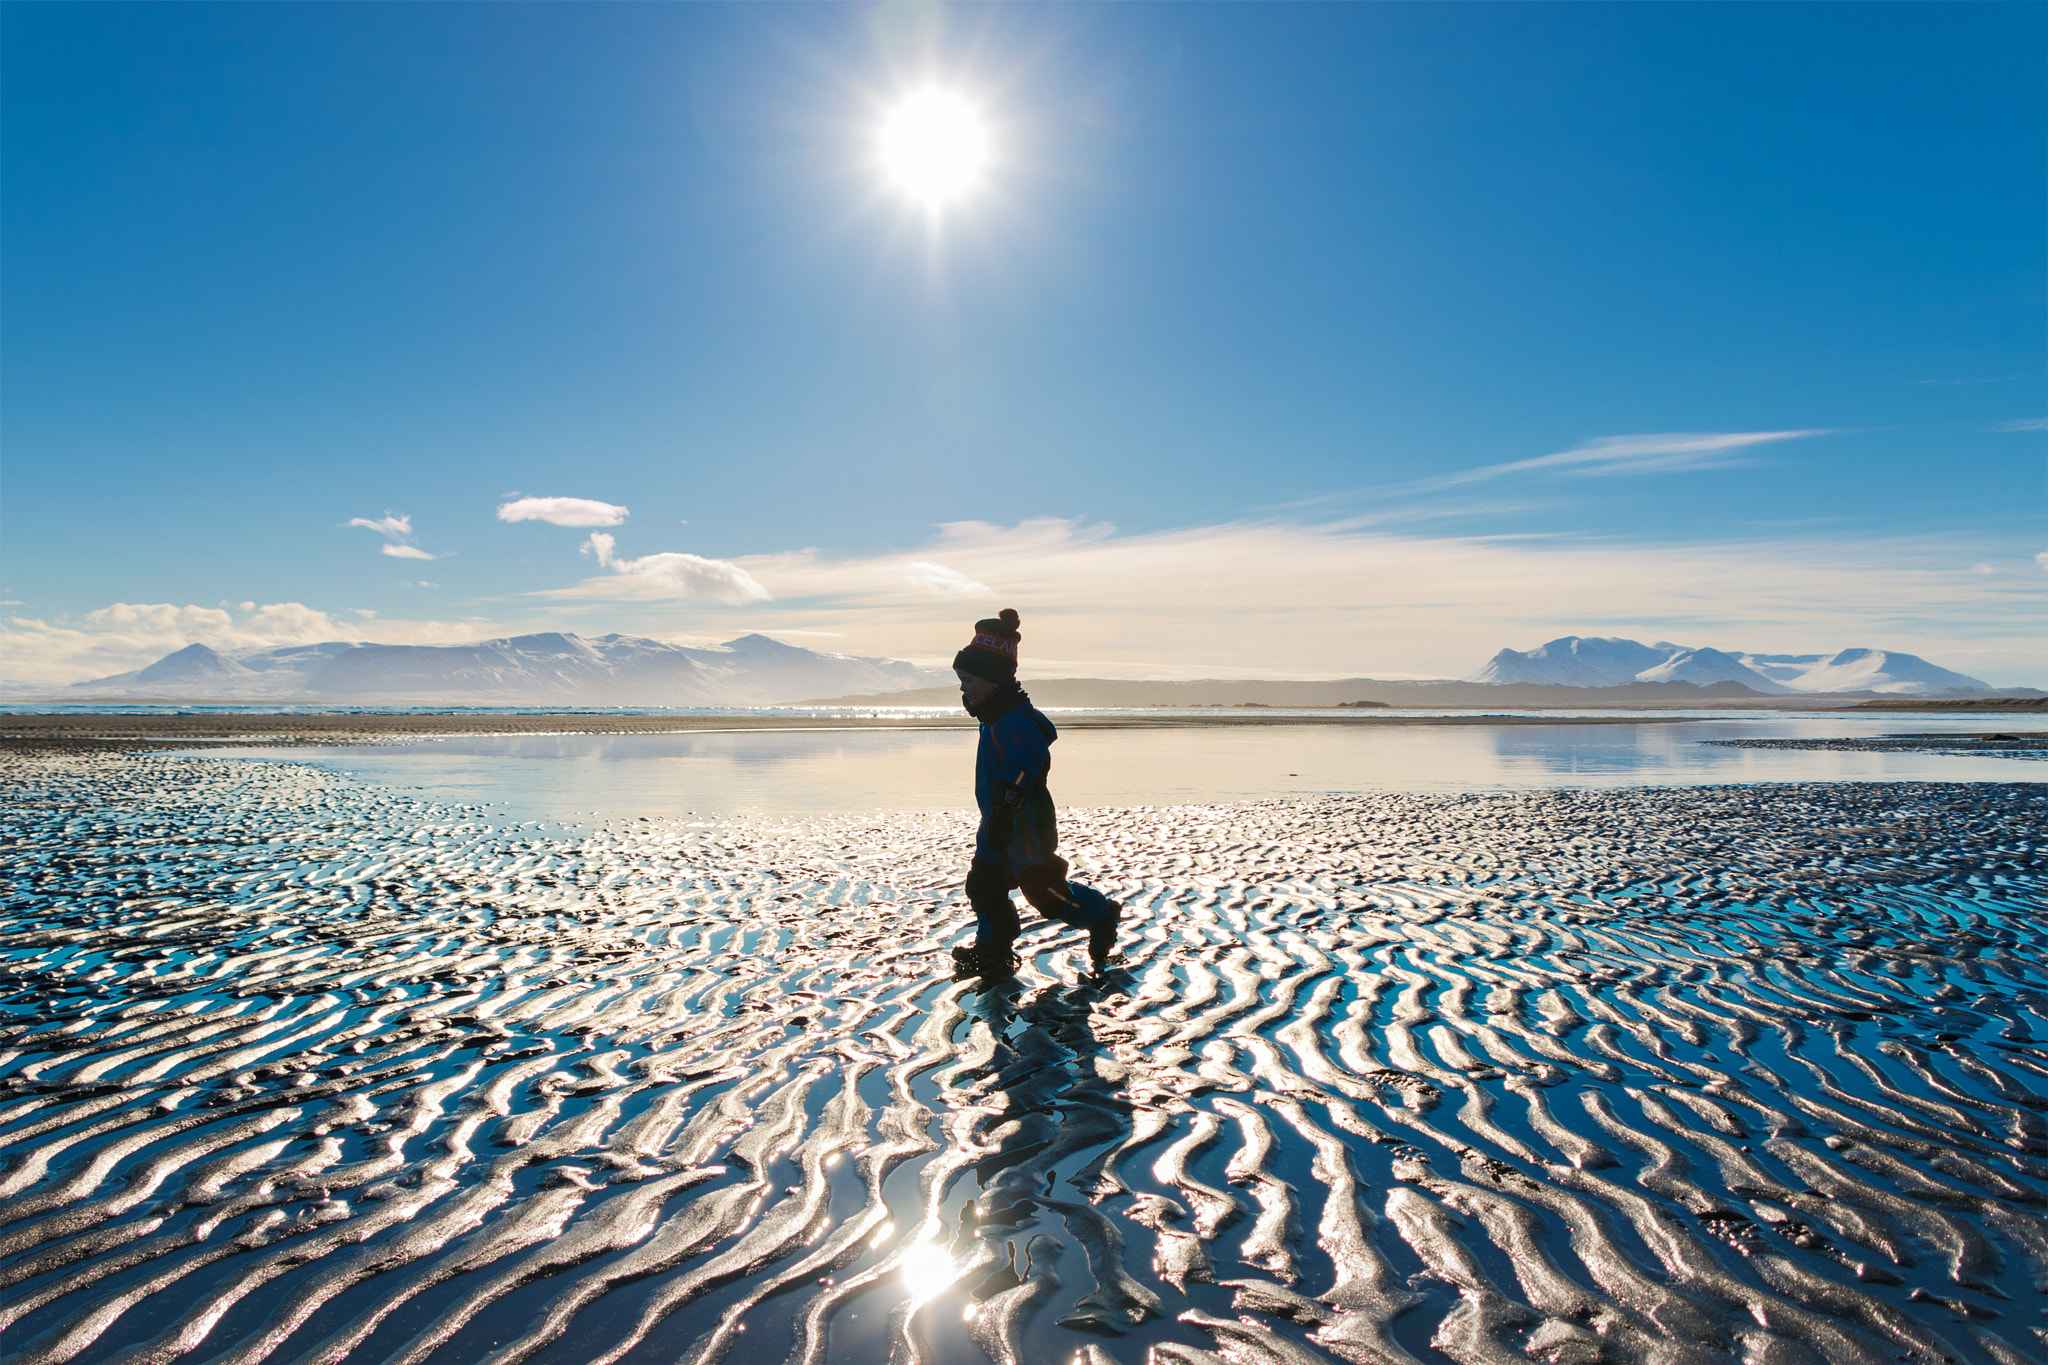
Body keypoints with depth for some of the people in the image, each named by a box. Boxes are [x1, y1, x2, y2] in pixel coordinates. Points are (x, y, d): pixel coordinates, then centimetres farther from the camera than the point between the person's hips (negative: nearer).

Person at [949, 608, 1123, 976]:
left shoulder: (1017, 722, -22)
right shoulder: (995, 719, 12)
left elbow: (1018, 775, -32)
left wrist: (1001, 815, -39)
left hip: (1026, 825, -10)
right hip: (1001, 824, 10)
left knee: (1045, 891, -2)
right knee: (983, 884, 11)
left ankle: (1101, 915, 19)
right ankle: (992, 952, 21)